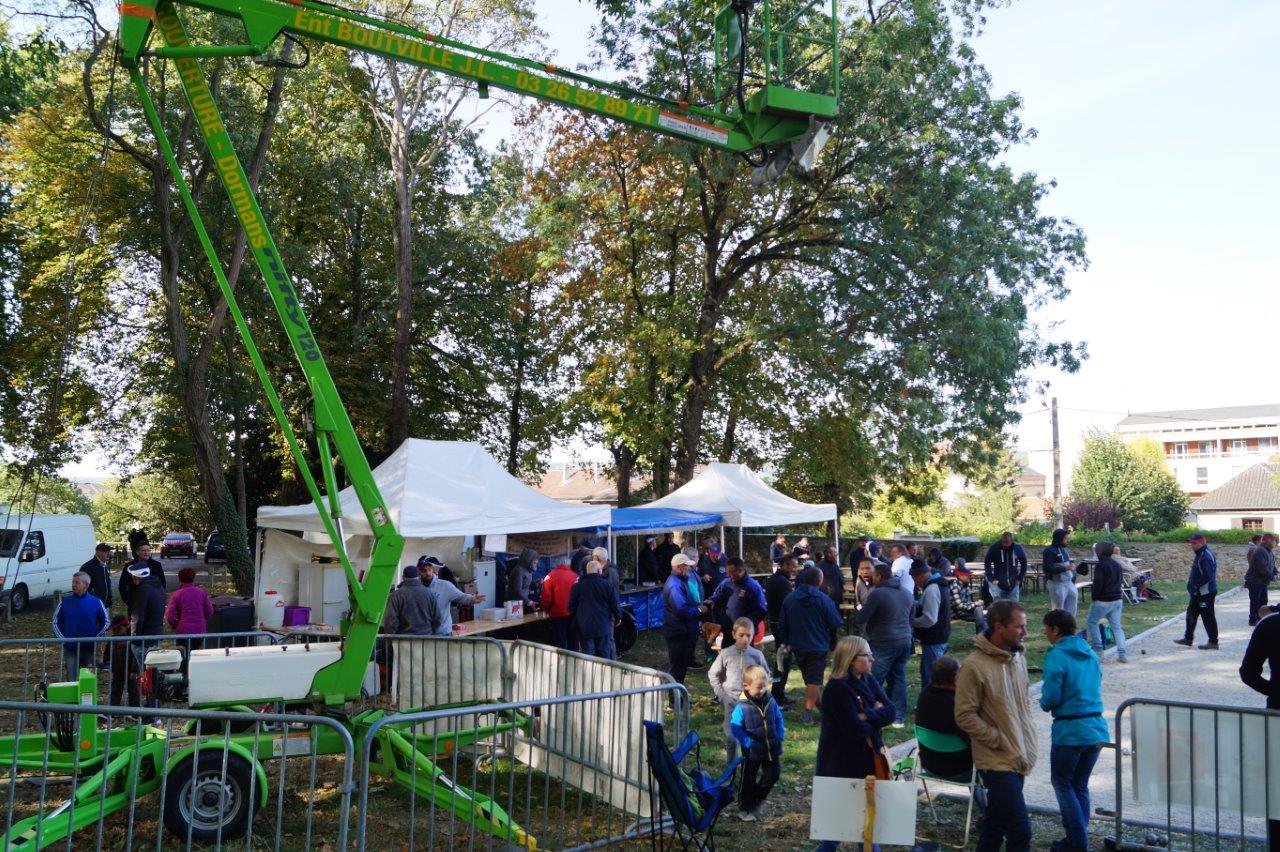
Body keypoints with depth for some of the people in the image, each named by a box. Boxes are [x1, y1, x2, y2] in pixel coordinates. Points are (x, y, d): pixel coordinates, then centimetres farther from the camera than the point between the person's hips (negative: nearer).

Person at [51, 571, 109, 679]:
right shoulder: (65, 601, 0)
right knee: (71, 681, 1)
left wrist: (95, 638, -3)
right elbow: (56, 622, 7)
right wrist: (63, 639, -4)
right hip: (70, 649, 1)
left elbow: (106, 621, 6)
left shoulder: (96, 602, -2)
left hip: (89, 649, 0)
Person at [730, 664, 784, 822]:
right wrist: (748, 743, -20)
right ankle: (744, 809, 25)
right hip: (752, 752, -5)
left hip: (772, 749, 5)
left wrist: (780, 736, -1)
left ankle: (758, 799, 35)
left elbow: (779, 719, 10)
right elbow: (736, 728, -17)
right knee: (748, 780, 8)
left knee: (773, 774, 13)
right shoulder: (741, 707, -20)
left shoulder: (770, 701, -4)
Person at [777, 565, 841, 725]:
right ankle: (808, 712, -3)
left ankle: (819, 704, 31)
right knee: (814, 680, 1)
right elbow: (835, 623, -11)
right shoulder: (823, 600, -15)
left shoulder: (790, 598, 0)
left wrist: (786, 641, 17)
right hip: (817, 646, -5)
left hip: (797, 646, 5)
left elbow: (782, 624, 6)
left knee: (808, 678, 20)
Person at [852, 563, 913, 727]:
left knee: (874, 682, -2)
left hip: (885, 644, -7)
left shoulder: (877, 593, -13)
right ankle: (899, 717, 15)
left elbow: (860, 619, -10)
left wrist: (856, 617, 11)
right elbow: (910, 619, 23)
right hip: (905, 641, 7)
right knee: (898, 678, 12)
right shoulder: (906, 594, 12)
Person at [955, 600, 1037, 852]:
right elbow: (964, 716, -16)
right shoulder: (974, 666, -18)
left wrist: (1027, 735, 9)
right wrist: (999, 740, -14)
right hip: (997, 761, -7)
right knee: (1020, 830, -8)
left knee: (996, 822, 18)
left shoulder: (1018, 657, 6)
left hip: (1019, 757, 7)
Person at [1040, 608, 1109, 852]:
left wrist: (1044, 702, 6)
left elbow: (1051, 697, -17)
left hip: (1070, 731, -7)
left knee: (1062, 784, 8)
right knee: (1080, 785, 17)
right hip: (1097, 728, 7)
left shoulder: (1057, 655, -13)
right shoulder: (1090, 653, 11)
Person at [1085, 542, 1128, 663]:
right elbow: (1118, 582, 17)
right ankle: (1122, 653, 3)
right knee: (1117, 626, 9)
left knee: (1091, 622, 9)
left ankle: (1098, 649, 5)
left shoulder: (1100, 566, -16)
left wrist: (1094, 597, -3)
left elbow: (1097, 585, -18)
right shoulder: (1116, 565, 9)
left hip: (1102, 601, -7)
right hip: (1117, 600, 7)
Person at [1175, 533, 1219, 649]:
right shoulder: (1199, 554, 12)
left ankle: (1213, 642, 7)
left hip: (1206, 592, -11)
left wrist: (1195, 586, -22)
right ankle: (1188, 638, 25)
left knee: (1208, 617, -2)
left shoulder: (1206, 557, -22)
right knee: (1191, 614, 16)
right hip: (1198, 593, 11)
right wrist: (1192, 585, 13)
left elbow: (1208, 576, -28)